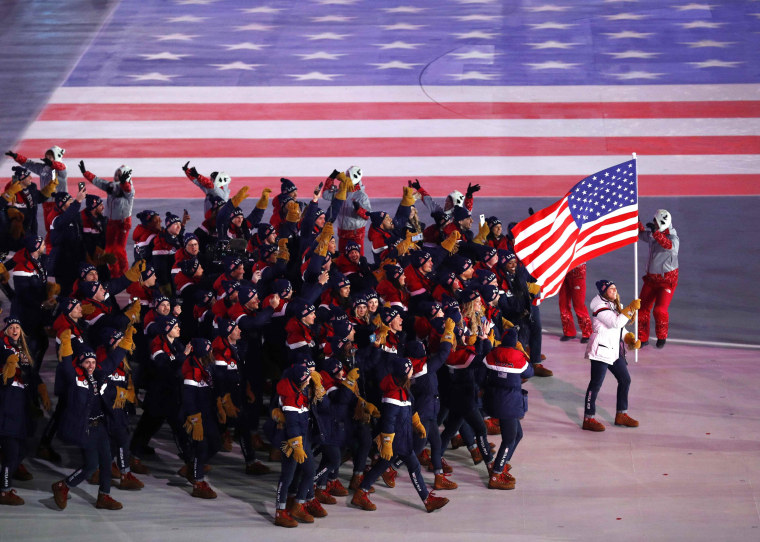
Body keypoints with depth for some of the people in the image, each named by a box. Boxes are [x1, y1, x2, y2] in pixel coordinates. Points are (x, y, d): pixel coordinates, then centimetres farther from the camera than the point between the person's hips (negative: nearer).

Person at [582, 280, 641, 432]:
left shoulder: (615, 306, 15)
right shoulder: (601, 307, -14)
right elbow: (616, 323, -25)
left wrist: (630, 339, 8)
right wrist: (631, 309, -27)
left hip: (615, 350, 9)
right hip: (601, 350, -9)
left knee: (625, 380, 13)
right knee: (596, 383, -7)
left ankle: (621, 415, 24)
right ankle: (588, 419, -4)